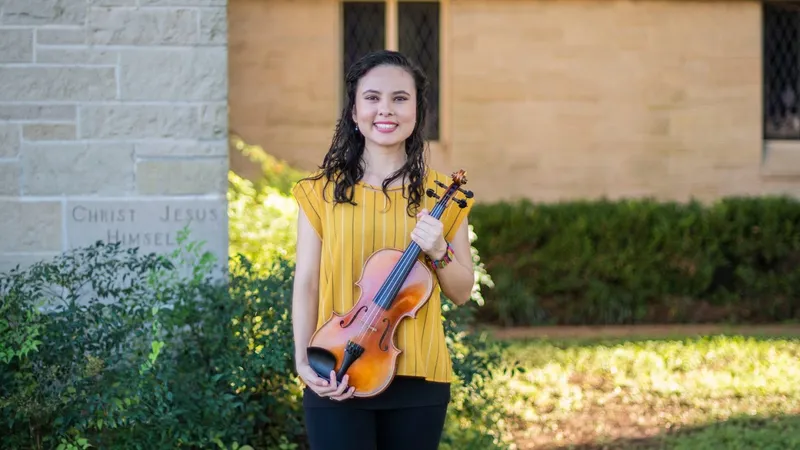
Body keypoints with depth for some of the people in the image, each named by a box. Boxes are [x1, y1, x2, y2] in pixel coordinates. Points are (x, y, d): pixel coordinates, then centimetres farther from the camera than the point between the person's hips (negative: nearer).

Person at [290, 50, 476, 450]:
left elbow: (462, 292, 8)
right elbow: (306, 283, 0)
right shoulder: (322, 190, 3)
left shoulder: (441, 193, 5)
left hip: (417, 380, 1)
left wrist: (438, 253, -11)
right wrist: (303, 360, -12)